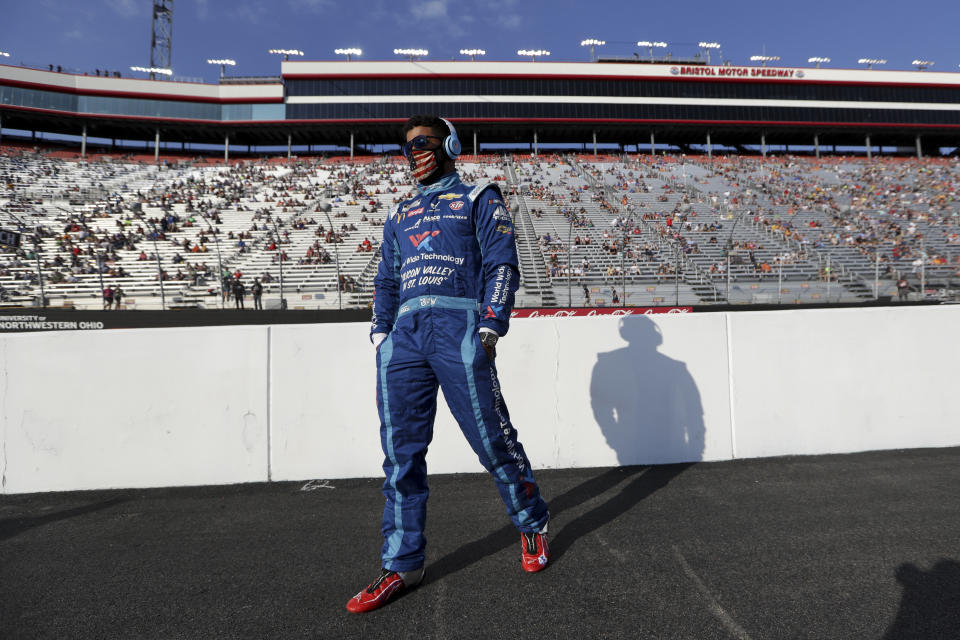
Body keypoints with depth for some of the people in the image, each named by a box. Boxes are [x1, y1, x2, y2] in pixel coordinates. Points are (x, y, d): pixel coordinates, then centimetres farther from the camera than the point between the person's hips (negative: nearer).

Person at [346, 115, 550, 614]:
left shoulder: (478, 198, 13)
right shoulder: (399, 214, 29)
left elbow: (502, 264, 2)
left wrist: (489, 329, -10)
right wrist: (381, 332, 12)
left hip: (457, 324, -5)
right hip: (404, 332, 5)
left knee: (490, 437, -2)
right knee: (400, 450, 1)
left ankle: (533, 526, 23)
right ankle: (402, 564, 13)